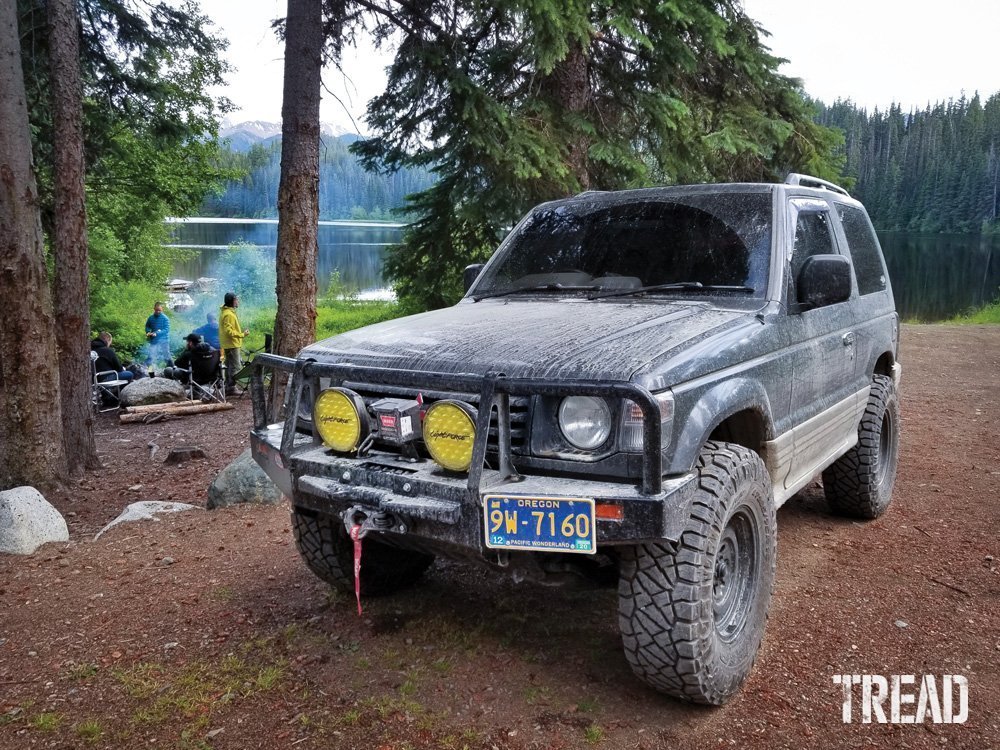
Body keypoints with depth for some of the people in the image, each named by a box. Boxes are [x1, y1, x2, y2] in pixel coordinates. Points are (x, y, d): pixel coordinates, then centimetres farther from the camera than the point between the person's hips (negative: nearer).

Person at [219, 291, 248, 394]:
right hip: (232, 344, -11)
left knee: (230, 366, 17)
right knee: (236, 367, -7)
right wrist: (242, 334, -19)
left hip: (228, 344, 11)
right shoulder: (228, 314, -19)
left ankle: (228, 387, 24)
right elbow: (228, 331, -25)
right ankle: (231, 388, -4)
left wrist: (241, 331, 16)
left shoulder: (225, 312, 14)